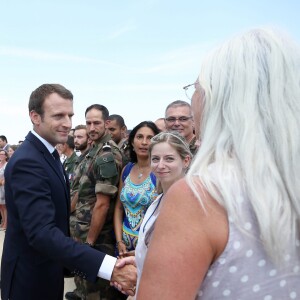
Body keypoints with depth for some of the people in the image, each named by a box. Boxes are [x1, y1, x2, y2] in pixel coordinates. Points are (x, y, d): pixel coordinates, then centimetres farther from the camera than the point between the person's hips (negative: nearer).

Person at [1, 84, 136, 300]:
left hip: (48, 270, 9)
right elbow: (42, 232, -36)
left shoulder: (48, 153, 5)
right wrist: (109, 266, -44)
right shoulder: (27, 162, -27)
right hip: (30, 277, -9)